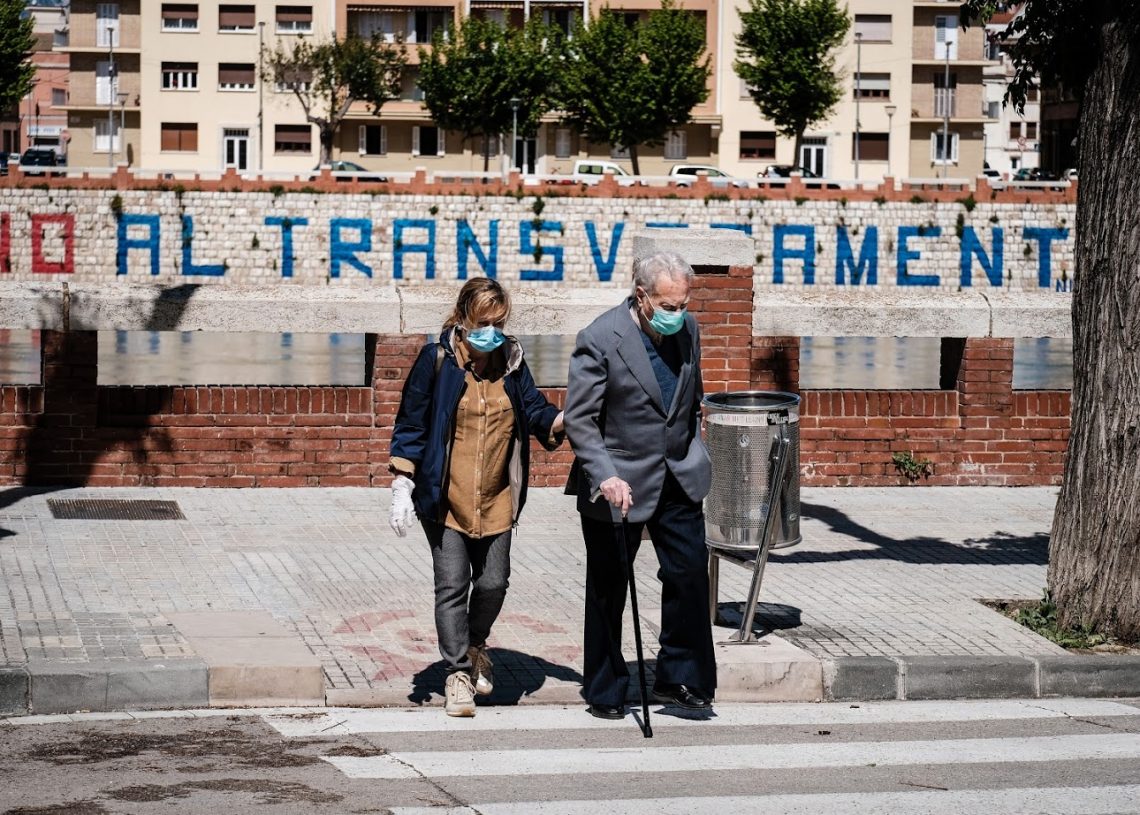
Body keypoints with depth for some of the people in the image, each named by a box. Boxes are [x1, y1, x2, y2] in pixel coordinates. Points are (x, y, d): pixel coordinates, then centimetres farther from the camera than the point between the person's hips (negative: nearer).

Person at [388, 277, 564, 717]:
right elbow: (411, 423, -4)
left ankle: (474, 646, 34)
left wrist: (563, 420, -15)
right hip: (444, 497, -3)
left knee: (493, 582, 6)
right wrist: (402, 486, -9)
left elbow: (535, 412, 8)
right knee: (452, 584, -4)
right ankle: (458, 674, 5)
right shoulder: (437, 360, -6)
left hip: (495, 500, 4)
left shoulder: (511, 360, 5)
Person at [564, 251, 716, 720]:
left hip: (679, 479, 5)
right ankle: (605, 692, 17)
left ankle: (679, 679, 10)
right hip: (618, 483, -5)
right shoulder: (599, 340, -17)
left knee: (690, 575, -1)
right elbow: (579, 419, -16)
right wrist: (606, 476, -26)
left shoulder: (687, 330, 1)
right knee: (608, 591, 6)